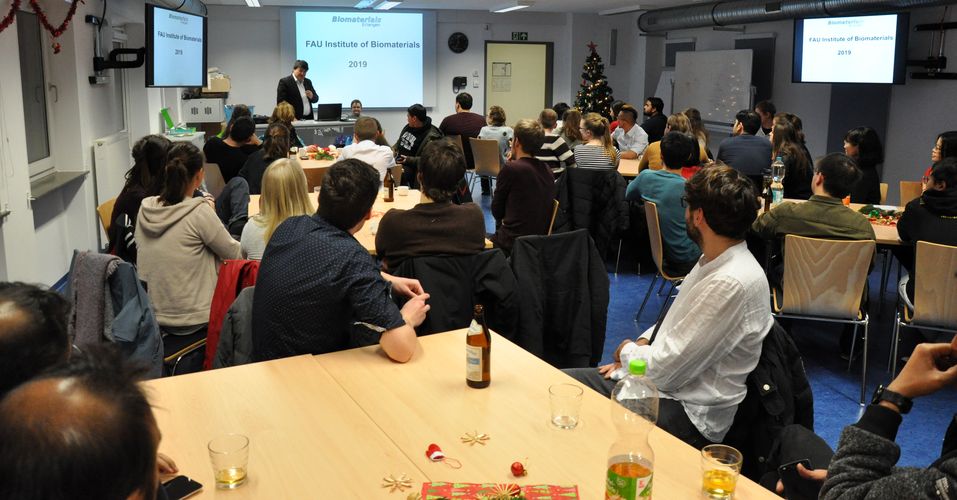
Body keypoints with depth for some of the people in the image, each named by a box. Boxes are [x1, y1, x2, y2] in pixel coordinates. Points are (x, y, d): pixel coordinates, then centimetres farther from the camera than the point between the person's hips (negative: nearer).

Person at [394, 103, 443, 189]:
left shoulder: (431, 136, -13)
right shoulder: (408, 127, 13)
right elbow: (399, 142, 29)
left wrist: (408, 160, -24)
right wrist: (393, 149, 7)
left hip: (411, 166, -8)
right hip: (397, 161, 8)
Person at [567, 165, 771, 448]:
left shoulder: (733, 284, -26)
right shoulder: (714, 260, 5)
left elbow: (666, 370, -24)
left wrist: (627, 351, -4)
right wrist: (641, 345, 3)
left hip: (689, 414, -9)